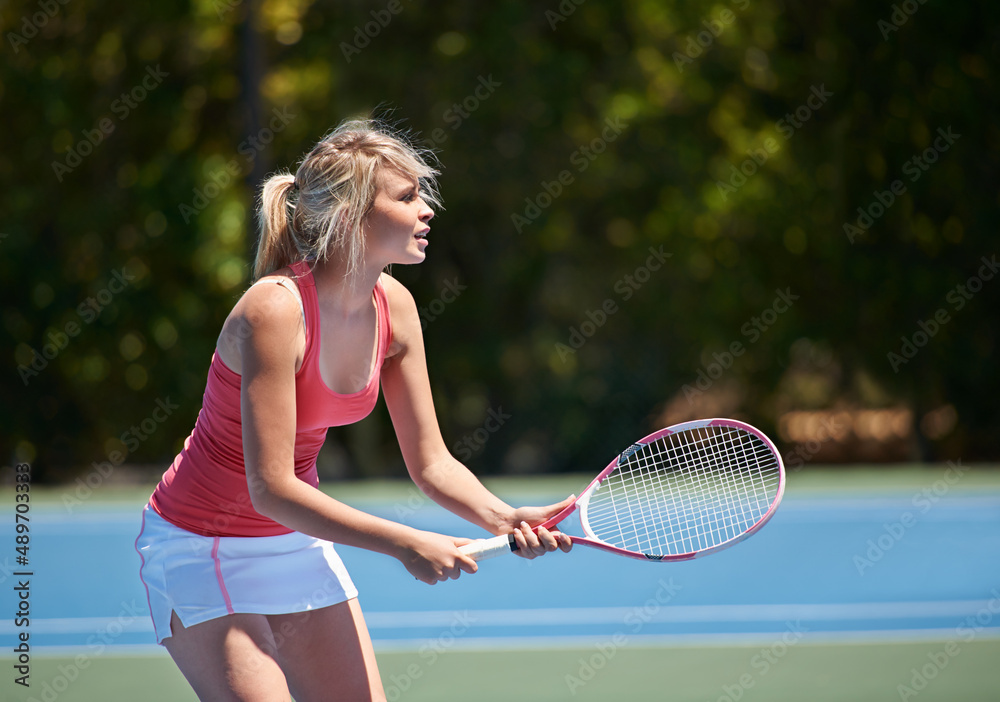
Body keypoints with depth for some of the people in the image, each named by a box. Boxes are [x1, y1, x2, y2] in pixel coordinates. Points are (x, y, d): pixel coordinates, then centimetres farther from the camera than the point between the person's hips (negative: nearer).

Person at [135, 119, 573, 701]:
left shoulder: (394, 307, -5)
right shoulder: (275, 310, -28)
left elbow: (431, 462, 0)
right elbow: (270, 487, -29)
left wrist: (504, 518, -19)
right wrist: (403, 543, -31)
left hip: (300, 540, 8)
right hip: (203, 548, -8)